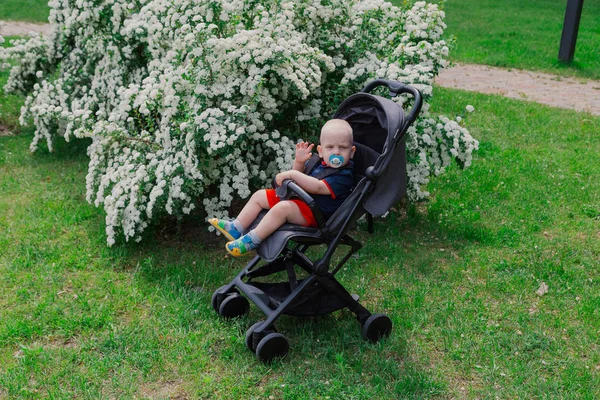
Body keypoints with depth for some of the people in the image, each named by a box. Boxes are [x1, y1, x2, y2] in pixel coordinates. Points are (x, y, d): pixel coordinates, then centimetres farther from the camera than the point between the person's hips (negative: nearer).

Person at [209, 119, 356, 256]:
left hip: (314, 214, -10)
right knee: (259, 195, 10)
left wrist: (293, 174, -27)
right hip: (296, 199, 10)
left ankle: (251, 240, -27)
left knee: (282, 207, -35)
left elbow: (317, 187, -30)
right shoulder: (319, 163, 8)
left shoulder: (344, 175, -18)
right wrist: (299, 162, 0)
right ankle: (236, 228, 7)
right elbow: (301, 176, 21)